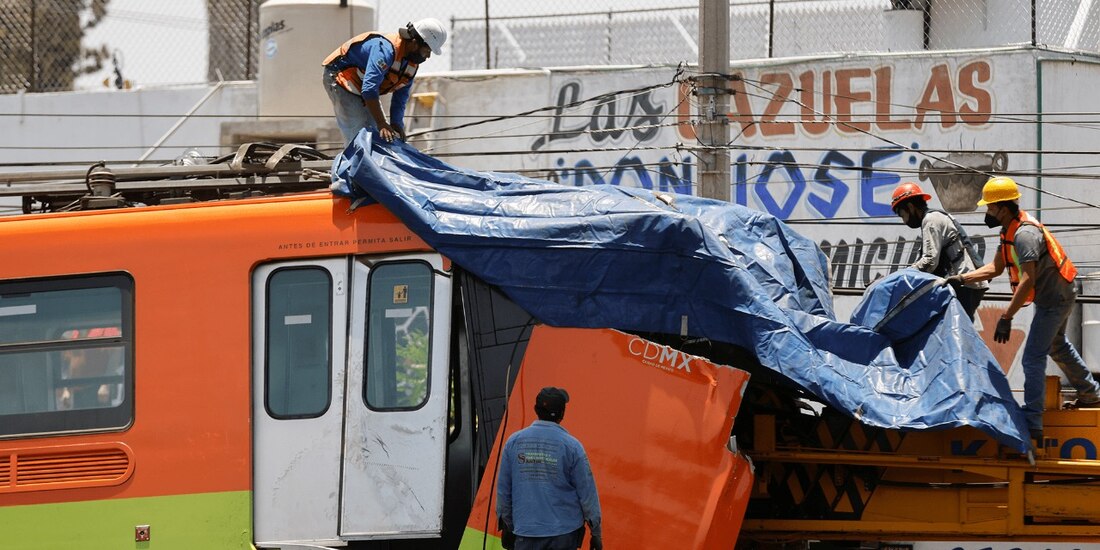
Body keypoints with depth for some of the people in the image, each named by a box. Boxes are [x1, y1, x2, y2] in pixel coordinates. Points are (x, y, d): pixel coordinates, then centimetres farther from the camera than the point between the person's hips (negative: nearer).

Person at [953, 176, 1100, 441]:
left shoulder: (1025, 234, -28)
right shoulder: (1010, 231, 5)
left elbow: (1027, 280, -34)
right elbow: (995, 268, 9)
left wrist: (1007, 317, -35)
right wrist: (960, 279, 0)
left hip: (1053, 300, -11)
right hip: (1058, 297, 11)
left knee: (1033, 358, -11)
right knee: (1057, 346, 29)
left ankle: (1032, 422, -14)